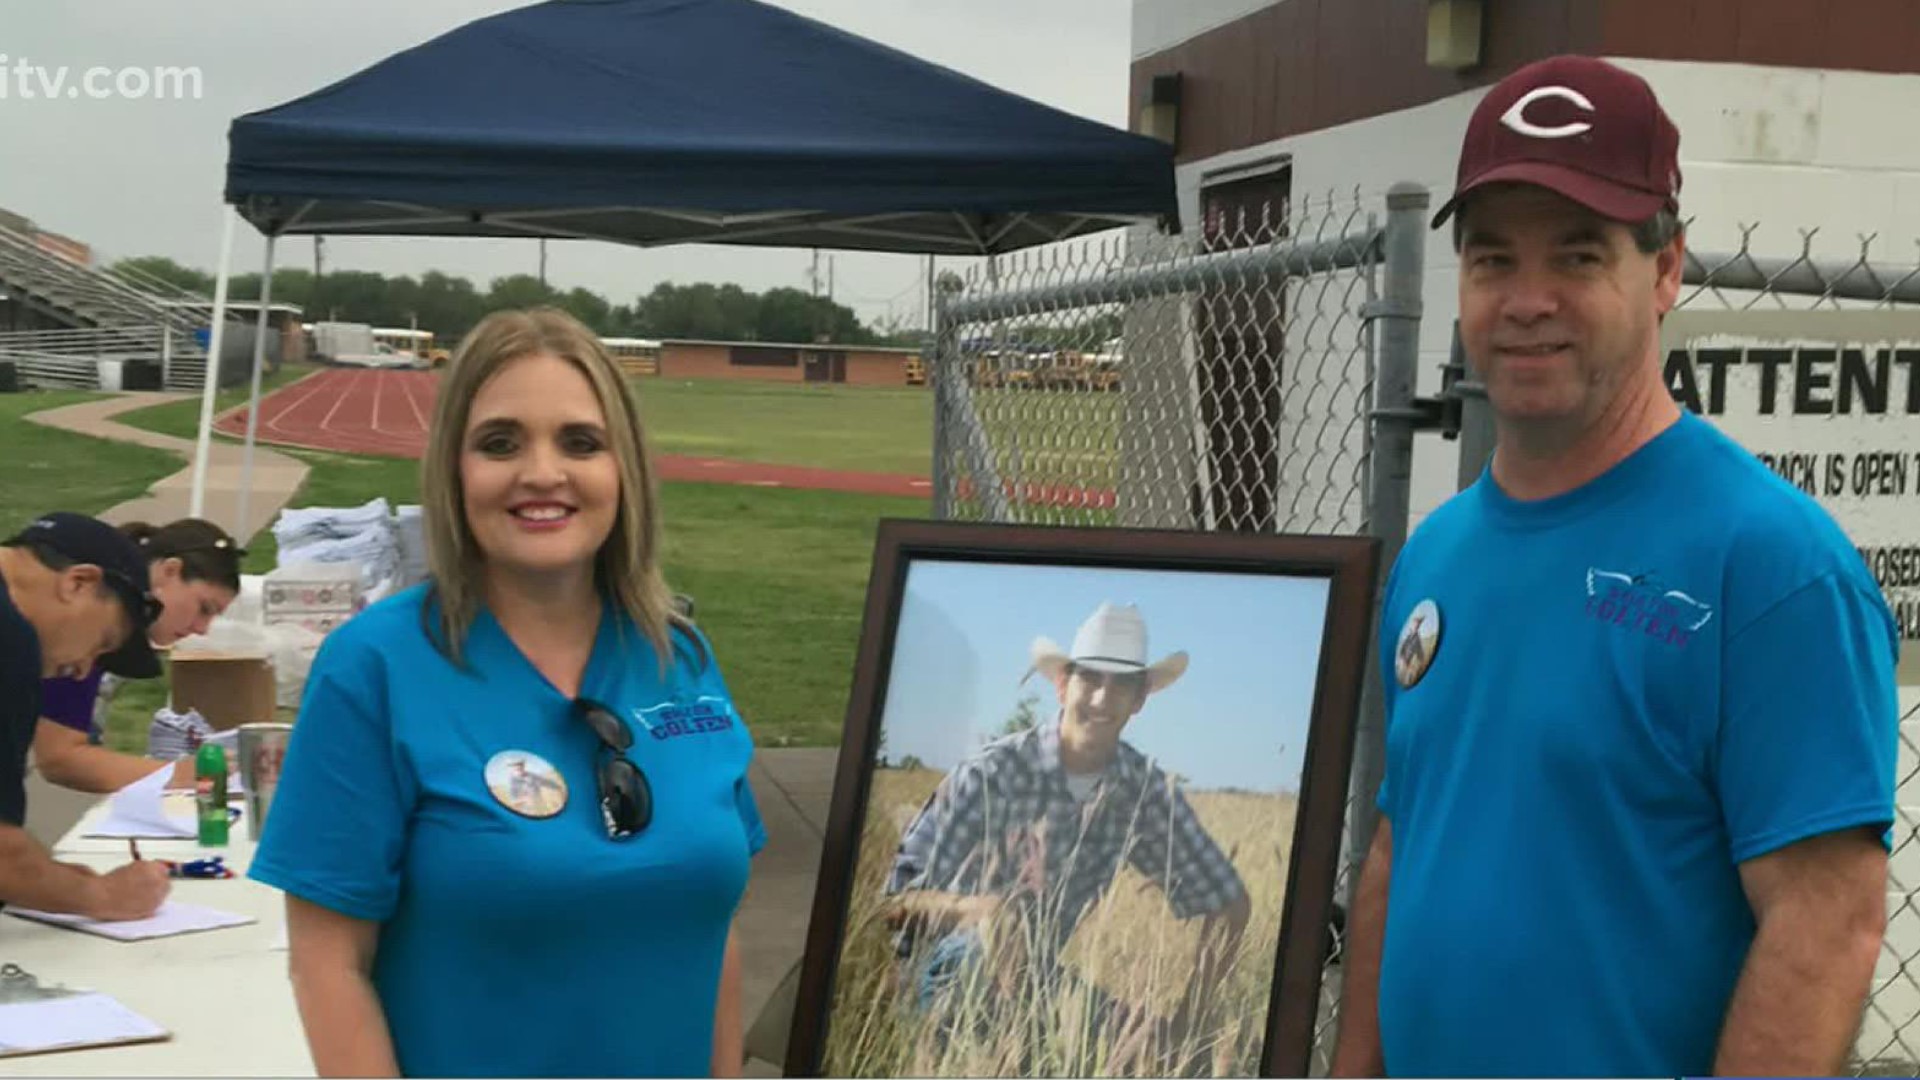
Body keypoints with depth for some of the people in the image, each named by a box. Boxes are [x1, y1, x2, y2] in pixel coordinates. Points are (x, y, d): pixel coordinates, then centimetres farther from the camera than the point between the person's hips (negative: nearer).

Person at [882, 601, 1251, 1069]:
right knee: (985, 944, -37)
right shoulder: (992, 775, -20)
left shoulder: (1144, 789, -6)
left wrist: (1184, 1019, -9)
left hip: (1049, 984, 5)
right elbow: (898, 902, -23)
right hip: (955, 975, -5)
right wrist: (980, 910, -43)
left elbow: (1229, 902, 2)